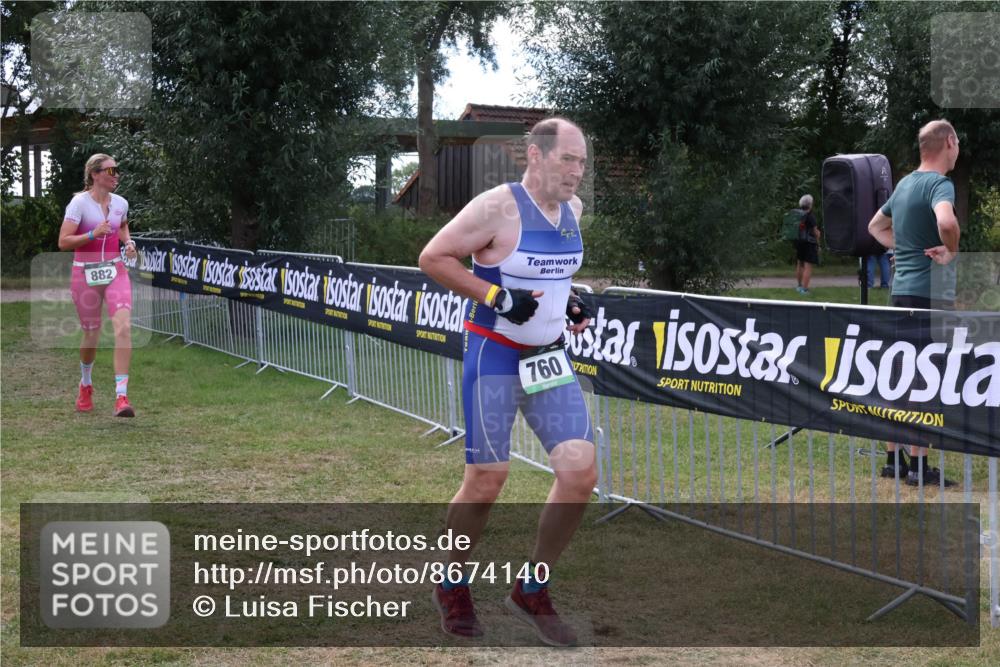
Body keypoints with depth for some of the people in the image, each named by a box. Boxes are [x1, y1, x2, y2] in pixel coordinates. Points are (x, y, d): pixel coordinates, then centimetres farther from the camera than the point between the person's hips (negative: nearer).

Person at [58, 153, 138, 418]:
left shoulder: (121, 203, 6)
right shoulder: (79, 203, -8)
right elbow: (63, 242, -13)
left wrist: (128, 242, 9)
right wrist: (93, 234, -25)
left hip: (115, 272, 3)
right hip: (85, 274, -3)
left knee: (123, 327, -18)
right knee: (91, 335, 7)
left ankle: (121, 396, -19)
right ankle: (85, 384, 39)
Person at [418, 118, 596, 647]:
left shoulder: (573, 209, 5)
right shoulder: (498, 208, -17)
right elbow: (432, 258, -14)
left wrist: (569, 300, 4)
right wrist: (497, 296, -22)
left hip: (550, 358, 6)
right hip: (495, 358, -6)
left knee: (581, 473, -4)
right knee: (485, 483, 0)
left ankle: (531, 591, 13)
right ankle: (452, 587, 26)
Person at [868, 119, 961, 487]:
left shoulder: (904, 184, 14)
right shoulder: (940, 184, -13)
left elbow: (876, 227, 28)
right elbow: (946, 222, -35)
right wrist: (952, 252, -16)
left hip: (902, 288, 8)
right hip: (930, 291, -8)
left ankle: (894, 458, 18)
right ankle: (918, 464, -1)